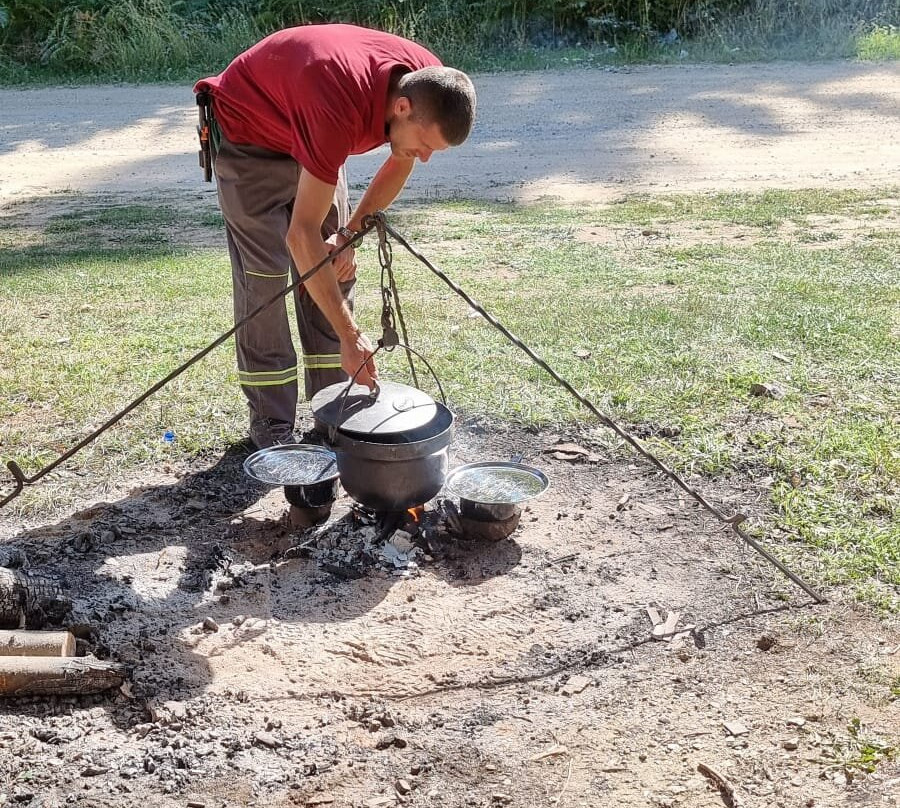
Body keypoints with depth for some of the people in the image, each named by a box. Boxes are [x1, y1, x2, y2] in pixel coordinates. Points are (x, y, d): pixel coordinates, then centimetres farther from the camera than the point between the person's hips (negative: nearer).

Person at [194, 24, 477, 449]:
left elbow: (399, 164, 1)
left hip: (307, 134, 7)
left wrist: (350, 232, -7)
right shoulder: (340, 108, -43)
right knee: (265, 276, -11)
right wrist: (350, 335, -40)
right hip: (248, 133, -7)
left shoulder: (429, 85, -22)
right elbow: (302, 234, -40)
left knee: (336, 266, 2)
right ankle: (270, 421, -2)